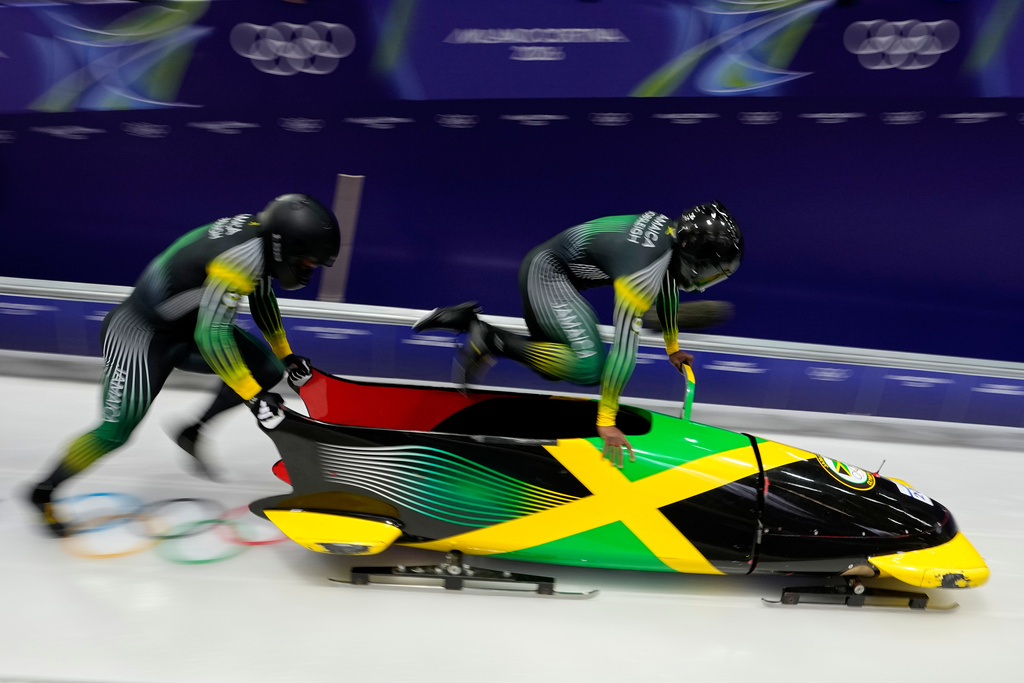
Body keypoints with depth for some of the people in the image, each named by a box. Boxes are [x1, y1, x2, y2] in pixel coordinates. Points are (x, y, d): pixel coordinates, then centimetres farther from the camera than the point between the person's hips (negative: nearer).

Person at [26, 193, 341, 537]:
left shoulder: (260, 234, -6)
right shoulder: (241, 255, -32)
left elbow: (263, 297, 11)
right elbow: (210, 336, -34)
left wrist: (285, 356, 16)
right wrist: (253, 396, -29)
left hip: (189, 323, 8)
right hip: (140, 330, -8)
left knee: (267, 369, -1)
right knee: (117, 431, -5)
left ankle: (193, 433, 14)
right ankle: (44, 493, 21)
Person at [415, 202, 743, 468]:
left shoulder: (675, 231, -2)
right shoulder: (643, 270, -29)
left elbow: (668, 282, 17)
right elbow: (624, 345, -31)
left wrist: (672, 347, 27)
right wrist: (606, 421, -28)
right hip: (548, 273, -10)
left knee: (557, 365, 16)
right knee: (590, 366, -23)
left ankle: (466, 320, 15)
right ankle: (492, 339, -12)